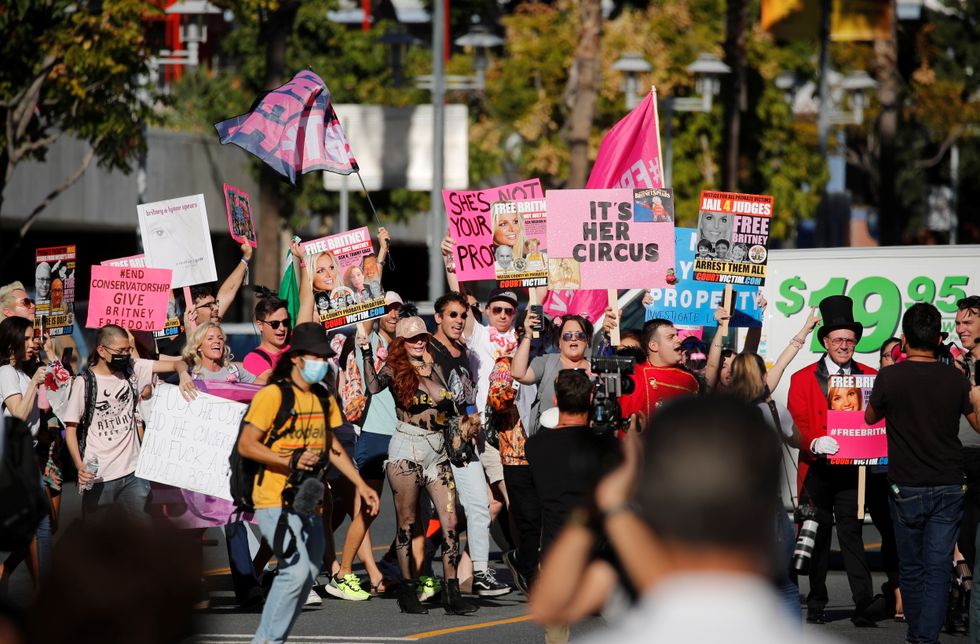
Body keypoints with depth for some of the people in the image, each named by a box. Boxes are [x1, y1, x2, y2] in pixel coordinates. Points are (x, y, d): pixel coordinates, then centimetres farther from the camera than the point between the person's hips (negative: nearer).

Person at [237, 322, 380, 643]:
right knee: (296, 570, -20)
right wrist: (290, 460, -23)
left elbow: (330, 446, 25)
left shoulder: (324, 399, 14)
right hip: (276, 500, -8)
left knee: (307, 576, 7)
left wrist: (361, 485, 20)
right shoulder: (273, 395, -9)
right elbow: (246, 445, -13)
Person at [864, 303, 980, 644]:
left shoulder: (889, 378, -11)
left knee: (912, 567, 13)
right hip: (949, 488, 1)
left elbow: (870, 418, 9)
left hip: (907, 488, -1)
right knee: (938, 568, 1)